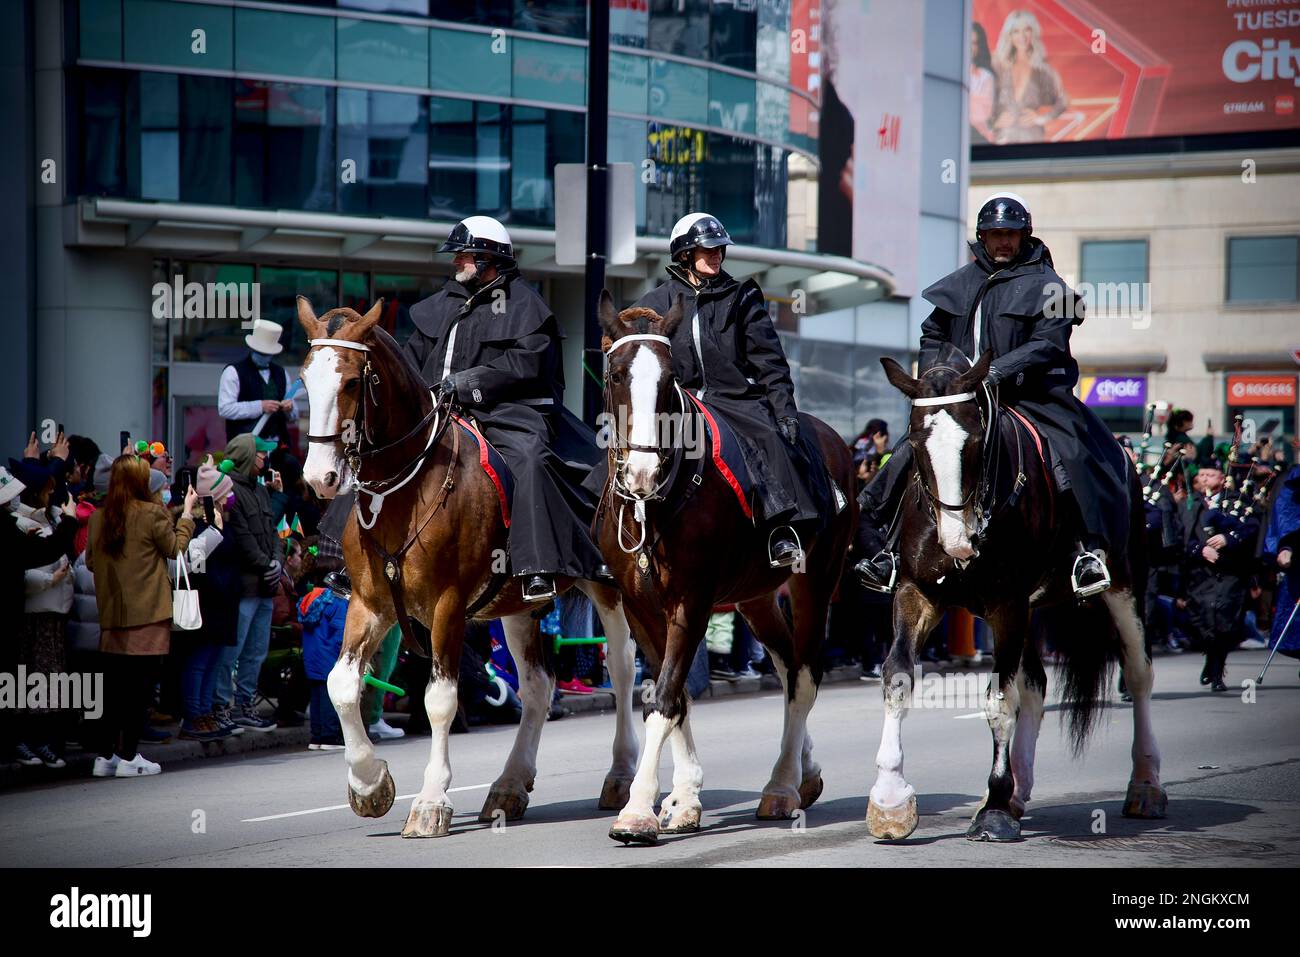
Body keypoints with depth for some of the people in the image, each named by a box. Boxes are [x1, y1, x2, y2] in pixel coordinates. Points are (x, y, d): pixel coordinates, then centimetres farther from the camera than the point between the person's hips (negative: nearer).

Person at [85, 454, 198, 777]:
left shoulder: (98, 518, 2)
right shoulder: (152, 514, -12)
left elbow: (90, 560, 11)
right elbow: (176, 547, 2)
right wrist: (187, 512, 12)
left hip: (111, 614, 5)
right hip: (148, 615, -5)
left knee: (114, 686, 12)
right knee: (140, 686, 0)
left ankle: (106, 755, 14)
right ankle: (128, 756, -1)